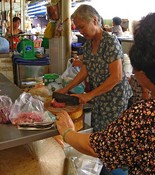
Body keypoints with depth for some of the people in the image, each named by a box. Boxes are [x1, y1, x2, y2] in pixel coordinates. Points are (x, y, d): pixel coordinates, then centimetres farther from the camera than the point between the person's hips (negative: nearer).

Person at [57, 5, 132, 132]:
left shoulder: (110, 42, -18)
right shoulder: (88, 44, 5)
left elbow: (117, 77, -22)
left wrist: (89, 95, -20)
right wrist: (66, 89, 0)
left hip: (115, 99, -7)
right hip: (99, 99, 7)